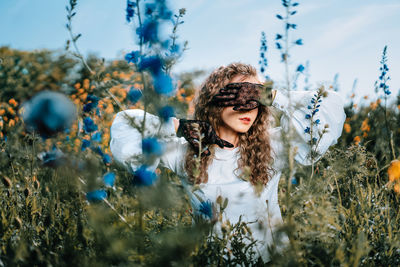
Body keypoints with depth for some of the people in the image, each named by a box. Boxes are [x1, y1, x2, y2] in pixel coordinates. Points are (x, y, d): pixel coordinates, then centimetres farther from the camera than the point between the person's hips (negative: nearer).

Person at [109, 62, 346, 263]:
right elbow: (125, 124, 9)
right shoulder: (187, 151, 4)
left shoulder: (272, 147, 1)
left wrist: (269, 96, -5)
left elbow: (331, 107, -3)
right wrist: (177, 126, 0)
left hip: (268, 260, 0)